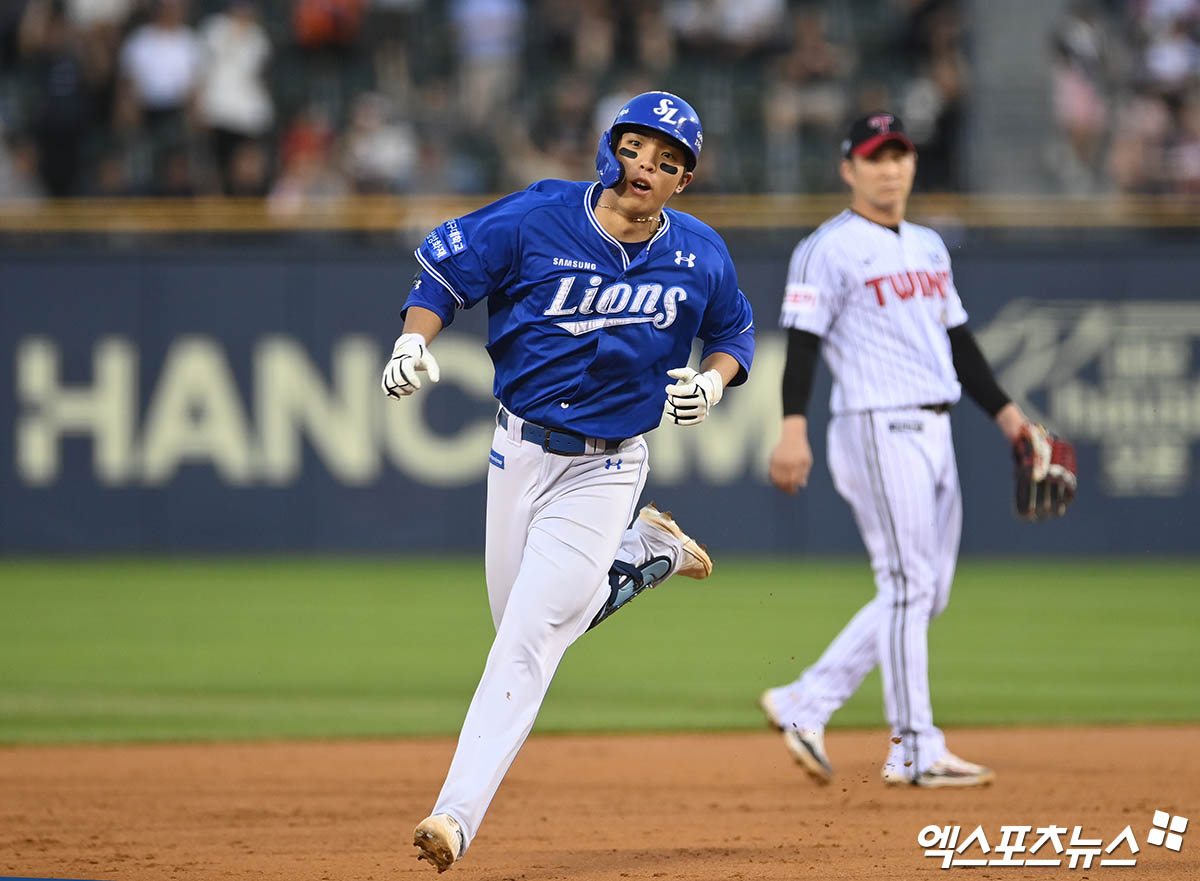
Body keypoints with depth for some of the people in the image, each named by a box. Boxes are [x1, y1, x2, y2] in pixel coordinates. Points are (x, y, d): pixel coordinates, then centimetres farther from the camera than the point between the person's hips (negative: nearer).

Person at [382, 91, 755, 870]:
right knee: (526, 624, 14)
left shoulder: (700, 257, -5)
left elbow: (734, 332, 13)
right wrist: (415, 341, -19)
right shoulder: (536, 220, -10)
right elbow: (445, 266, -1)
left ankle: (458, 815, -16)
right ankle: (648, 553, 40)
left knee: (530, 637, -14)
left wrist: (713, 381, -9)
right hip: (521, 450, 2)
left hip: (607, 468, -2)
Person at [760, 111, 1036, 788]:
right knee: (909, 586, -10)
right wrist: (794, 428, -24)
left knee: (923, 594, 9)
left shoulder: (929, 246, 19)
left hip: (934, 430, 8)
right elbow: (803, 340, -13)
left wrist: (1002, 409, 14)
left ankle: (805, 704, 16)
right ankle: (916, 750, -7)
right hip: (878, 428, -8)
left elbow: (958, 339, 23)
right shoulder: (830, 249, -6)